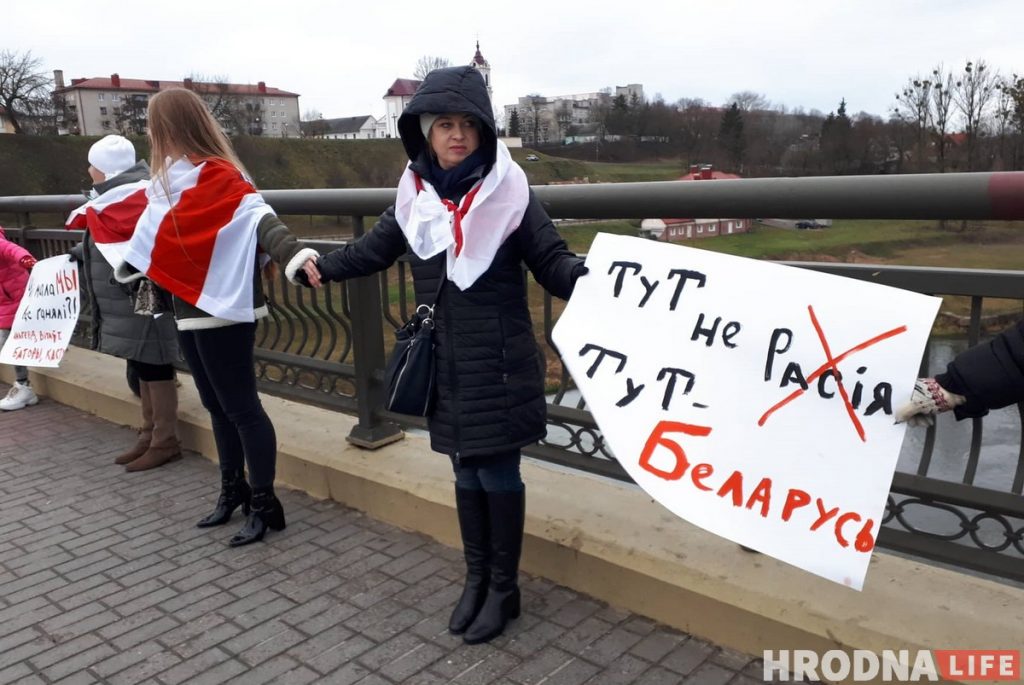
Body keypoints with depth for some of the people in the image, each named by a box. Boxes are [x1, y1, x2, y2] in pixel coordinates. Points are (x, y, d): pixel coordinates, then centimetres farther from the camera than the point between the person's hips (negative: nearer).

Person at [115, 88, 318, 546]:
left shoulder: (217, 177, -17)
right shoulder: (171, 179, 11)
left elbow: (256, 216, -32)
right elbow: (154, 231, 26)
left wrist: (291, 253, -51)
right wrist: (126, 267, 40)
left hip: (222, 311, -9)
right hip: (190, 310, 9)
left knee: (240, 407, -2)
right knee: (216, 405, 17)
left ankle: (264, 504, 10)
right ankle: (233, 490, 31)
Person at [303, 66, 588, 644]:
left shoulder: (508, 191, -9)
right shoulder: (416, 195, 3)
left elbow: (550, 260, -10)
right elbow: (379, 247, 19)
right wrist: (324, 267, 20)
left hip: (498, 363, -4)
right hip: (446, 363, 4)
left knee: (498, 472, 5)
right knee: (467, 471, 16)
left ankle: (504, 589, 25)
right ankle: (477, 578, 34)